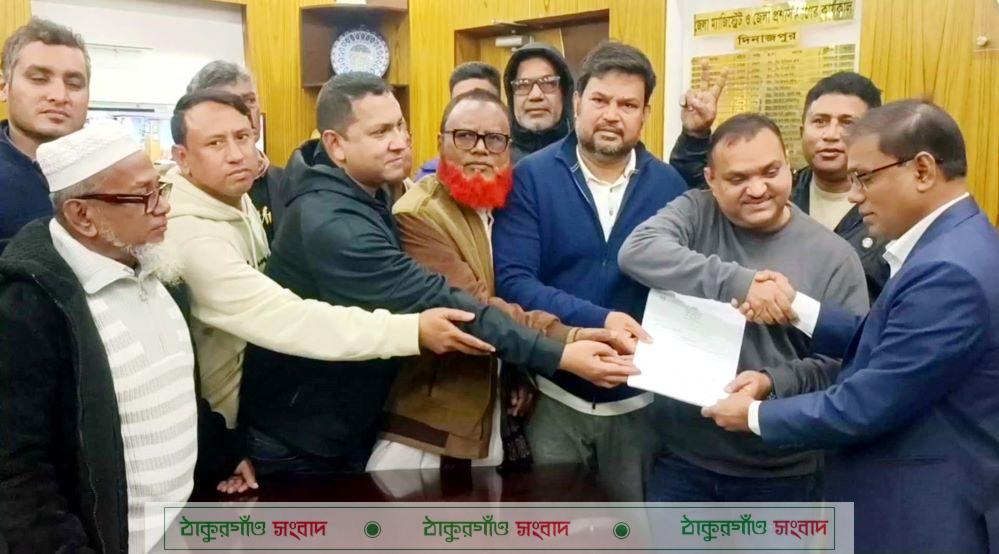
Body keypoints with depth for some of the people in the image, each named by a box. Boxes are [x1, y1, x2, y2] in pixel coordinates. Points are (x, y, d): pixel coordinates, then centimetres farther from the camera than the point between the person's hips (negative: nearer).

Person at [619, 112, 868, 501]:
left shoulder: (833, 256, -6)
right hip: (682, 459, 1)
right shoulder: (695, 212, -3)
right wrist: (739, 283, -31)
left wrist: (772, 383, -26)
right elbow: (637, 251, -23)